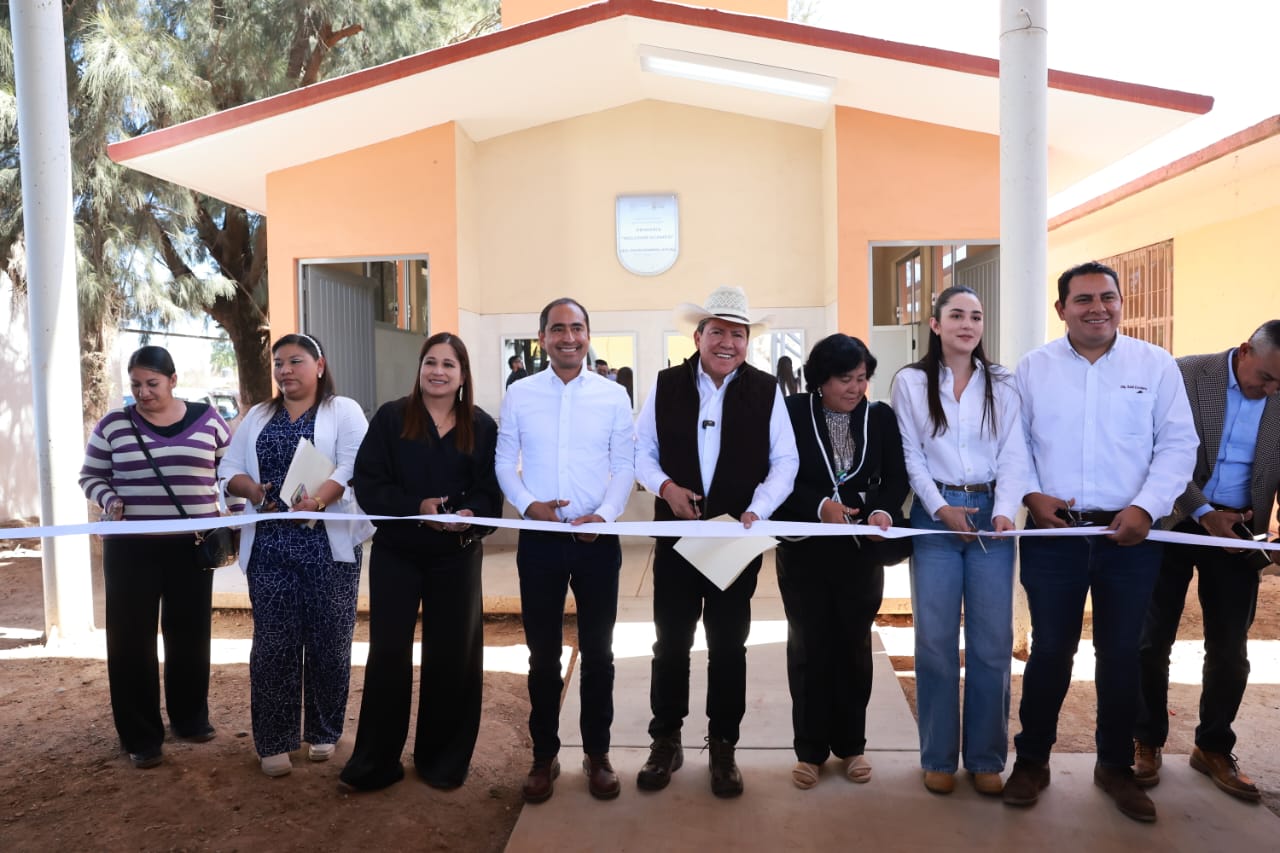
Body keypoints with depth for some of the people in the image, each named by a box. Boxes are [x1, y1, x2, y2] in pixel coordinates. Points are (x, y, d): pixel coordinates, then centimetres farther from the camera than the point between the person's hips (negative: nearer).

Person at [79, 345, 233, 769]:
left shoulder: (207, 419, 1)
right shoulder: (113, 424, 0)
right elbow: (90, 475, 9)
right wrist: (109, 500, -10)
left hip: (192, 545, 1)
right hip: (131, 546, 0)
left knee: (189, 632, 10)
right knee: (132, 637, 2)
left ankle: (190, 717, 29)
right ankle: (141, 737, 15)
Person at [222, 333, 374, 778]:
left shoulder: (344, 411, 3)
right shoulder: (258, 416, 18)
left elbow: (353, 467, -10)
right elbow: (230, 468, 14)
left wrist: (319, 498, -26)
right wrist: (251, 489, -8)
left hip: (329, 542, -3)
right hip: (269, 543, 3)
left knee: (329, 639, 5)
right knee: (273, 640, 3)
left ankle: (323, 733, 22)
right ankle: (274, 740, 15)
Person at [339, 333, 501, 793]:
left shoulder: (482, 426, 2)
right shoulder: (390, 418, -1)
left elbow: (491, 491, 0)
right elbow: (367, 483, -7)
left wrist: (470, 513, -22)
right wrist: (416, 507, -22)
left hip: (457, 556, 1)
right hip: (396, 553, -1)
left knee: (451, 654, 8)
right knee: (388, 653, 5)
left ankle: (444, 758, 25)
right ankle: (375, 760, 20)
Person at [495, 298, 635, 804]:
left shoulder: (613, 396, 0)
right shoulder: (519, 395, 2)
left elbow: (625, 466, 0)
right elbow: (505, 463, 4)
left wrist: (606, 514, -15)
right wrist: (527, 504, -13)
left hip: (597, 538, 0)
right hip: (539, 539, 1)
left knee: (597, 652, 12)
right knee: (543, 654, 12)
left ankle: (597, 754, 29)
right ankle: (544, 756, 29)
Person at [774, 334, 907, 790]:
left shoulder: (881, 417, 1)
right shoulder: (792, 413, -6)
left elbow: (897, 477, 1)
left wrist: (885, 510, -20)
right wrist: (820, 506, -23)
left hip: (860, 547, 2)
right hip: (804, 547, -2)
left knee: (854, 645, 12)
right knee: (809, 646, 6)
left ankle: (851, 744, 28)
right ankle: (810, 749, 20)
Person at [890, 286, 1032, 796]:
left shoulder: (1002, 384, 7)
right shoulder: (911, 382, 3)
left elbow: (1014, 455, 0)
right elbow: (911, 455, 1)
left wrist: (1005, 512, -15)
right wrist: (940, 508, -11)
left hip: (990, 515, 2)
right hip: (934, 516, -1)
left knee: (992, 643, 4)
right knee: (936, 640, 3)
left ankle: (985, 758, 20)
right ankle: (939, 758, 17)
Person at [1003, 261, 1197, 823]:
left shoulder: (1155, 365, 2)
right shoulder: (1032, 368, 3)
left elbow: (1178, 444, 0)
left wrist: (1146, 507, -12)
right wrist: (1031, 495, -8)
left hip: (1130, 536, 1)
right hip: (1054, 534, 0)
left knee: (1120, 655, 12)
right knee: (1049, 651, 7)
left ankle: (1115, 765, 31)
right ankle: (1032, 760, 24)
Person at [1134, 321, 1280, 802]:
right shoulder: (1186, 374, -9)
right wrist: (1203, 513, -17)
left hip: (1239, 531, 3)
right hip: (1175, 524, -3)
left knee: (1230, 649, 10)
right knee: (1153, 639, 5)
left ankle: (1214, 748, 27)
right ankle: (1147, 741, 21)